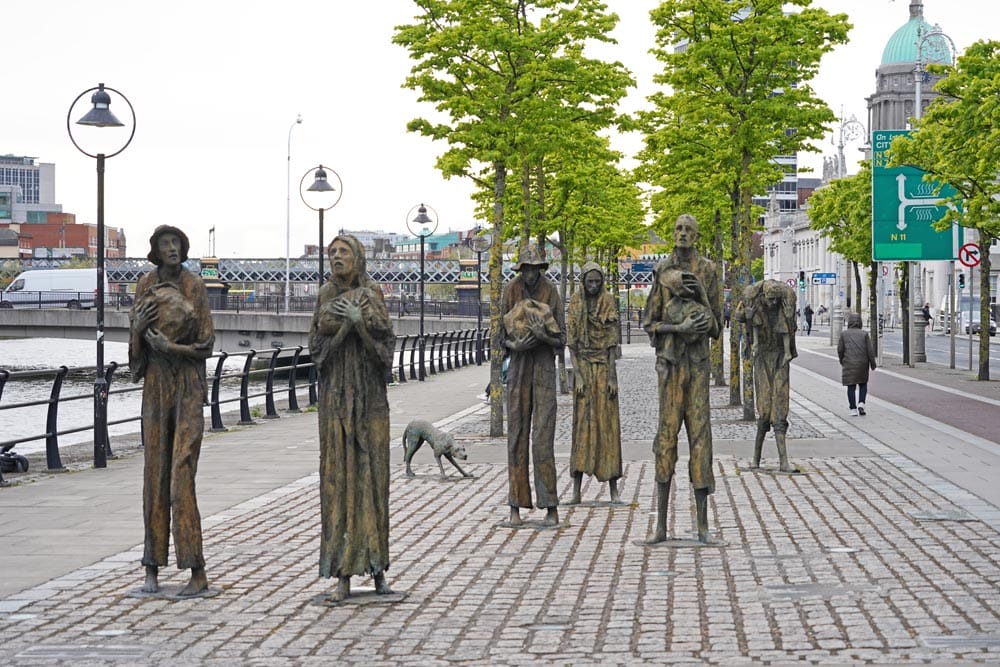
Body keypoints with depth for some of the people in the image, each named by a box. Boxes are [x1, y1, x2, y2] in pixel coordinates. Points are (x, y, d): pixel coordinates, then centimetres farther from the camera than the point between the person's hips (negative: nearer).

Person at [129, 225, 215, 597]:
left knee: (182, 474, -10)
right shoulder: (145, 286, 8)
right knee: (154, 472, 6)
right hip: (155, 384, 4)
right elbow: (137, 343, 10)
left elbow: (206, 343, -4)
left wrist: (170, 347, -17)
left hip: (189, 384, -4)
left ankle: (197, 572, -7)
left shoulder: (194, 285, -4)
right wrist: (138, 326, -11)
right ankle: (152, 569, 12)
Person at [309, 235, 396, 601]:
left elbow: (385, 341, -8)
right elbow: (317, 344, -3)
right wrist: (345, 320, -15)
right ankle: (344, 574, -2)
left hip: (369, 394, -1)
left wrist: (359, 319, -21)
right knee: (338, 478, -3)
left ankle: (376, 566, 11)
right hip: (335, 396, 1)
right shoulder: (326, 296, 8)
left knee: (372, 473, 0)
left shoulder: (372, 295, 3)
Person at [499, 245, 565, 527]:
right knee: (516, 436, 1)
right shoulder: (511, 291, 3)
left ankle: (551, 508, -3)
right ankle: (516, 508, 5)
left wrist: (543, 336, -19)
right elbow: (501, 334, 6)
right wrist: (515, 344, -14)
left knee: (543, 437, -7)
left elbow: (561, 340, 1)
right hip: (518, 366, 2)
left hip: (545, 367, -2)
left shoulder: (551, 293, -1)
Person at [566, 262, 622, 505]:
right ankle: (576, 491, -3)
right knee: (582, 423, -3)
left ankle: (613, 489, 3)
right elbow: (571, 341, -1)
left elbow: (612, 341, -1)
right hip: (583, 366, 0)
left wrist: (612, 376, -6)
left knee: (608, 423, 0)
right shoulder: (575, 302, 0)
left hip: (604, 366, 0)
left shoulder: (608, 303, 0)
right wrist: (577, 375, -9)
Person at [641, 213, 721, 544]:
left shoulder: (708, 270, 7)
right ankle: (661, 523, 0)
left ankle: (703, 520, 2)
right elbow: (650, 323, 4)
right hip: (669, 359, -1)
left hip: (699, 359, 1)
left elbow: (716, 326, 8)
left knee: (699, 433, -3)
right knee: (667, 433, -4)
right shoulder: (661, 270, 5)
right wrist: (680, 328, -14)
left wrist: (702, 294, -10)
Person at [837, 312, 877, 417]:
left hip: (849, 364, 0)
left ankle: (853, 410, 2)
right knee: (863, 384, 18)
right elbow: (870, 350, -5)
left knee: (851, 387, 5)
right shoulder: (864, 334, -4)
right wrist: (872, 363, 3)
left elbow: (840, 350, 0)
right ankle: (861, 404, -1)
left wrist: (842, 361, 17)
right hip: (862, 364, 0)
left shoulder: (844, 334, -3)